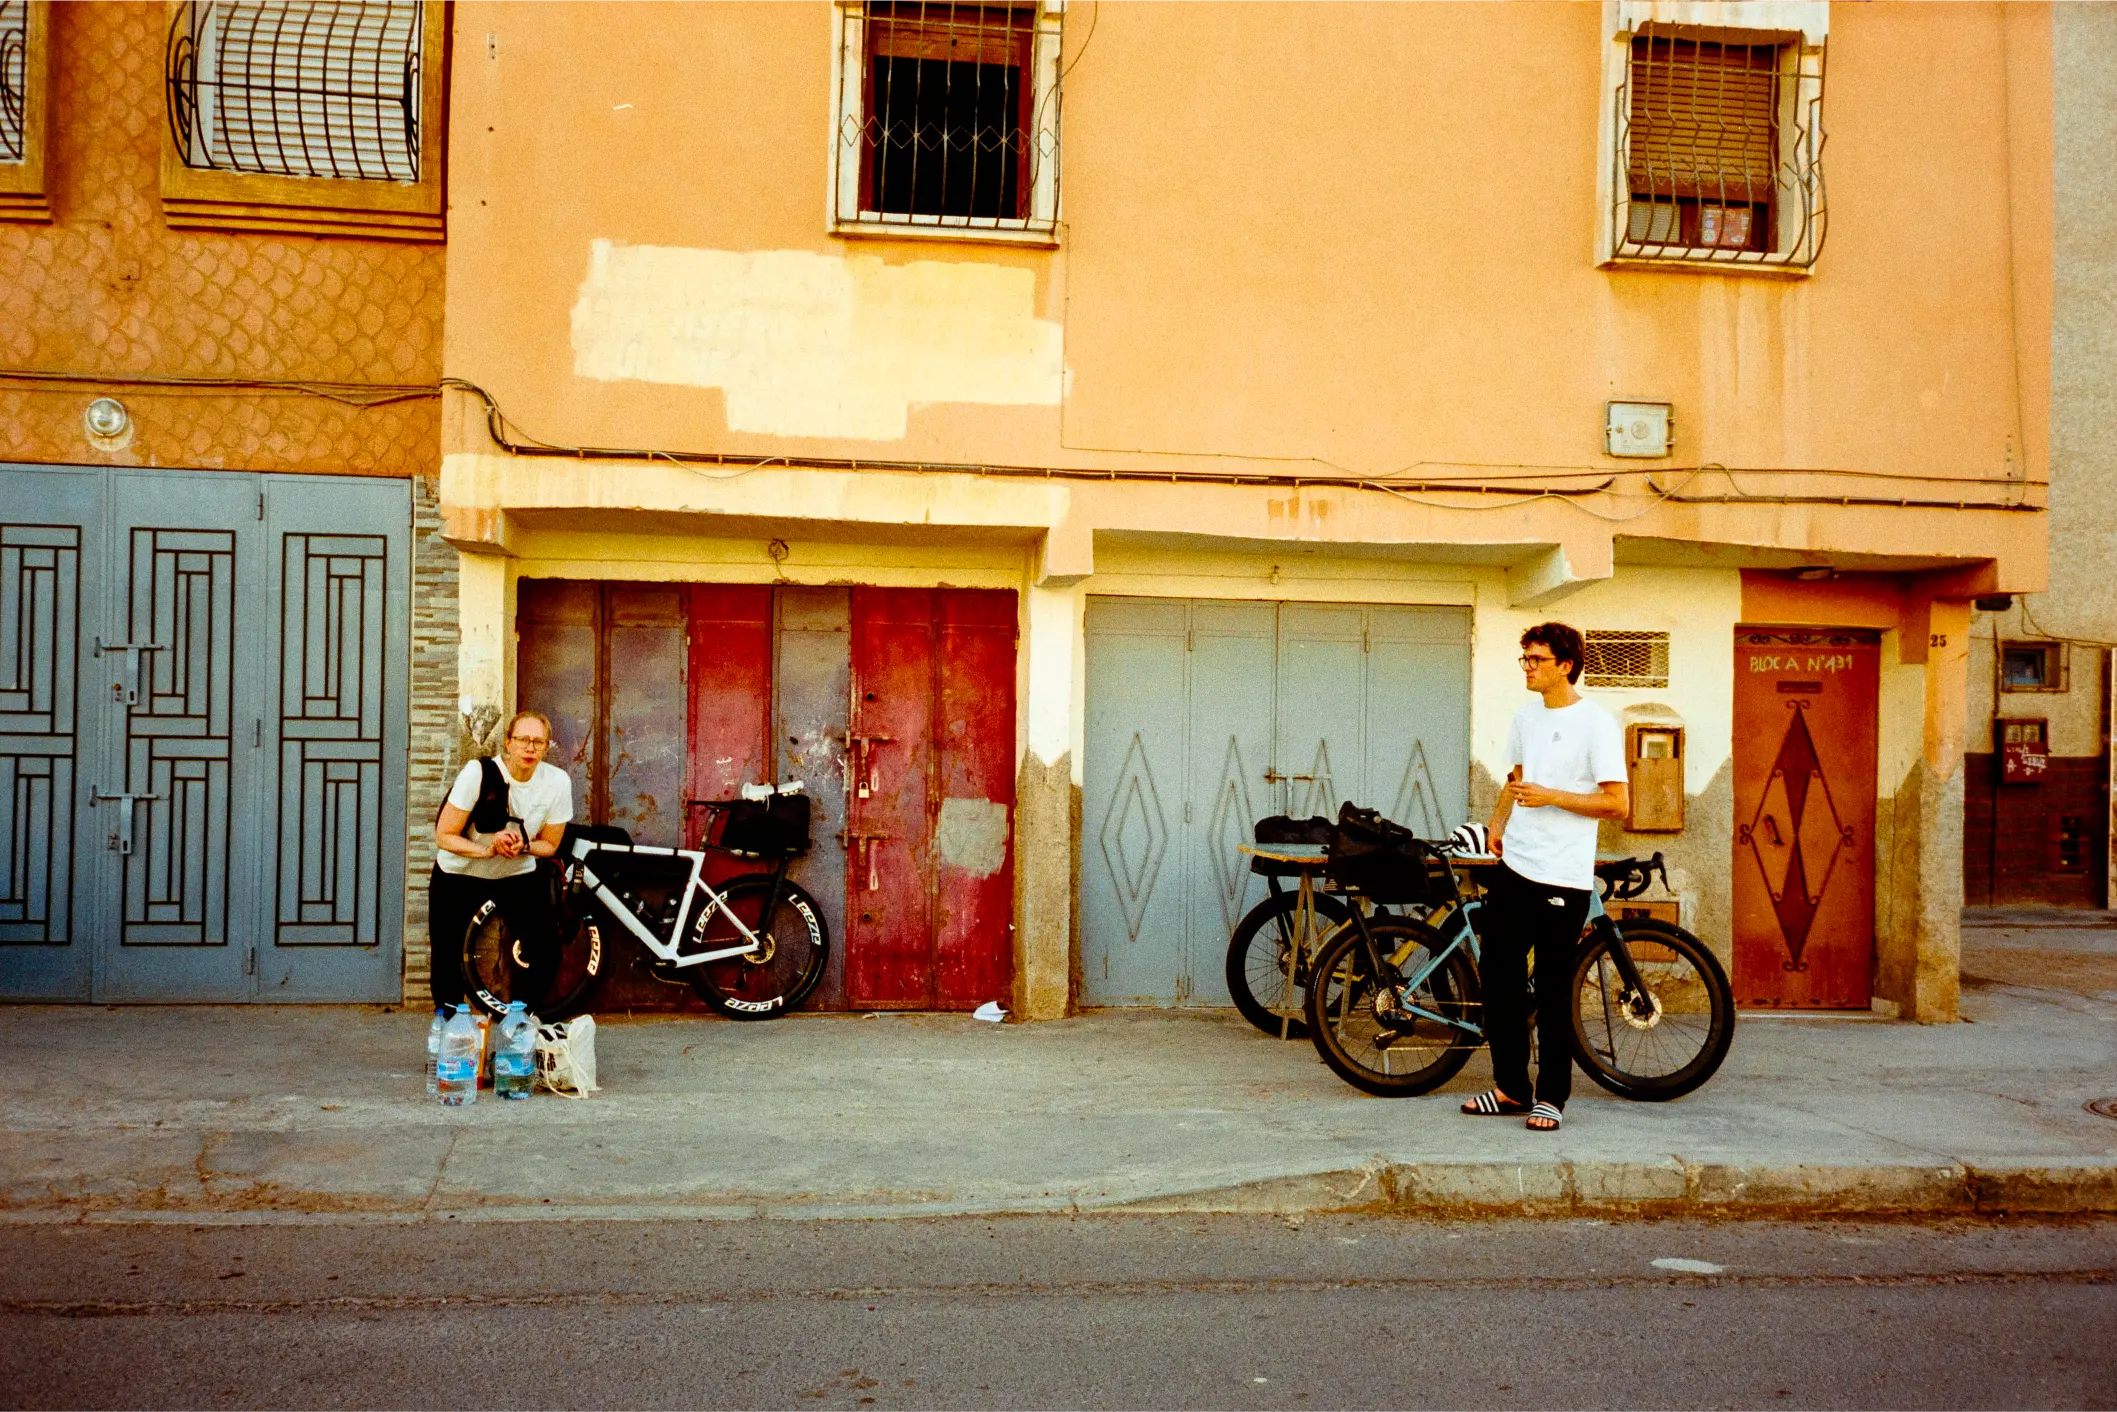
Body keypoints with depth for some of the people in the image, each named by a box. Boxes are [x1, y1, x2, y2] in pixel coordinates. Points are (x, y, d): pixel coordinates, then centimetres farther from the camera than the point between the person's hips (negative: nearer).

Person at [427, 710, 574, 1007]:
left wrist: (523, 846, -26)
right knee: (446, 962, -3)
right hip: (458, 875, -2)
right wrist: (487, 850, -34)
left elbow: (550, 845, -4)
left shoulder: (557, 782, -16)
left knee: (542, 949, -13)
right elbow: (444, 835, -18)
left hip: (517, 876, 2)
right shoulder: (479, 773, -23)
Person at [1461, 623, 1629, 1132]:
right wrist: (1498, 823, 8)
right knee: (1498, 974, 8)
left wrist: (1549, 796, -19)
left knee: (1553, 990, 0)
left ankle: (1552, 1096, 13)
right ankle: (1510, 1086, 20)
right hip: (1513, 866, 7)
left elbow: (1617, 803, -12)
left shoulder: (1595, 723, -9)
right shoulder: (1525, 717, 12)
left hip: (1562, 877, -7)